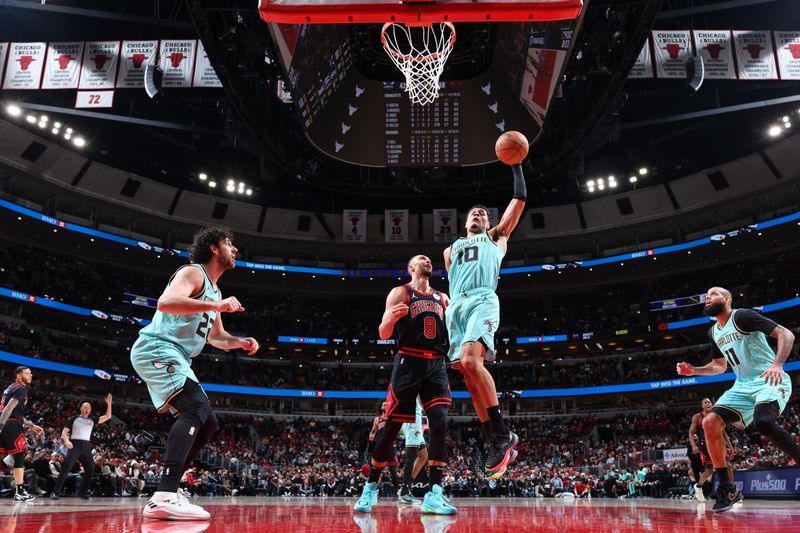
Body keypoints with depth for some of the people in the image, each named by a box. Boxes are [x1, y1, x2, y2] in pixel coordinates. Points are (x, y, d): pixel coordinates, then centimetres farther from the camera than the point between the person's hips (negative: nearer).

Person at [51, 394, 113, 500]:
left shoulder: (92, 421, 17)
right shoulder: (74, 419, 10)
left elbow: (107, 417, 10)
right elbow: (64, 432, 5)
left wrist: (109, 404, -1)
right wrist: (66, 441, -16)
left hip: (86, 446, 4)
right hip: (75, 444, -4)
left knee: (90, 470, 1)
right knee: (66, 469, -13)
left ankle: (82, 492, 13)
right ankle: (55, 492, -10)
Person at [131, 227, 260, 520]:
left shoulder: (215, 291, 21)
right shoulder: (193, 272, -8)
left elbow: (215, 336, 31)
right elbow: (166, 301, -28)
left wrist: (241, 342, 11)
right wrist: (215, 305, -29)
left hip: (173, 358, 10)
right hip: (157, 349, -10)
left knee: (207, 422, 8)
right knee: (197, 408, -28)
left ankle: (166, 493, 11)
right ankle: (165, 496, -36)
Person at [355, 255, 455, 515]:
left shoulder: (442, 298, 17)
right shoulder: (400, 293, 3)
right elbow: (383, 335, -4)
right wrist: (389, 319, -26)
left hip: (436, 365, 4)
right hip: (408, 363, -4)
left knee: (440, 424, -12)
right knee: (391, 427, -1)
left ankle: (434, 494, -11)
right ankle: (370, 487, 16)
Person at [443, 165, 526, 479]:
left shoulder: (496, 237, 26)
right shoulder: (451, 250, 34)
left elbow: (519, 201, 21)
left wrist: (516, 167, 21)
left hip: (483, 302, -5)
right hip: (457, 306, 5)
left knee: (470, 361, -28)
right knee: (469, 376, -4)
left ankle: (503, 435, -22)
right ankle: (497, 444, 0)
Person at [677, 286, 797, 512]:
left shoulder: (742, 316, -10)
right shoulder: (713, 332, 14)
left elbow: (786, 334, -16)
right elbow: (720, 366, 26)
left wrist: (777, 364, -32)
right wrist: (694, 370, 9)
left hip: (769, 380, -8)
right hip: (743, 385, 8)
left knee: (764, 422, -37)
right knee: (710, 422, -9)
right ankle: (727, 488, -3)